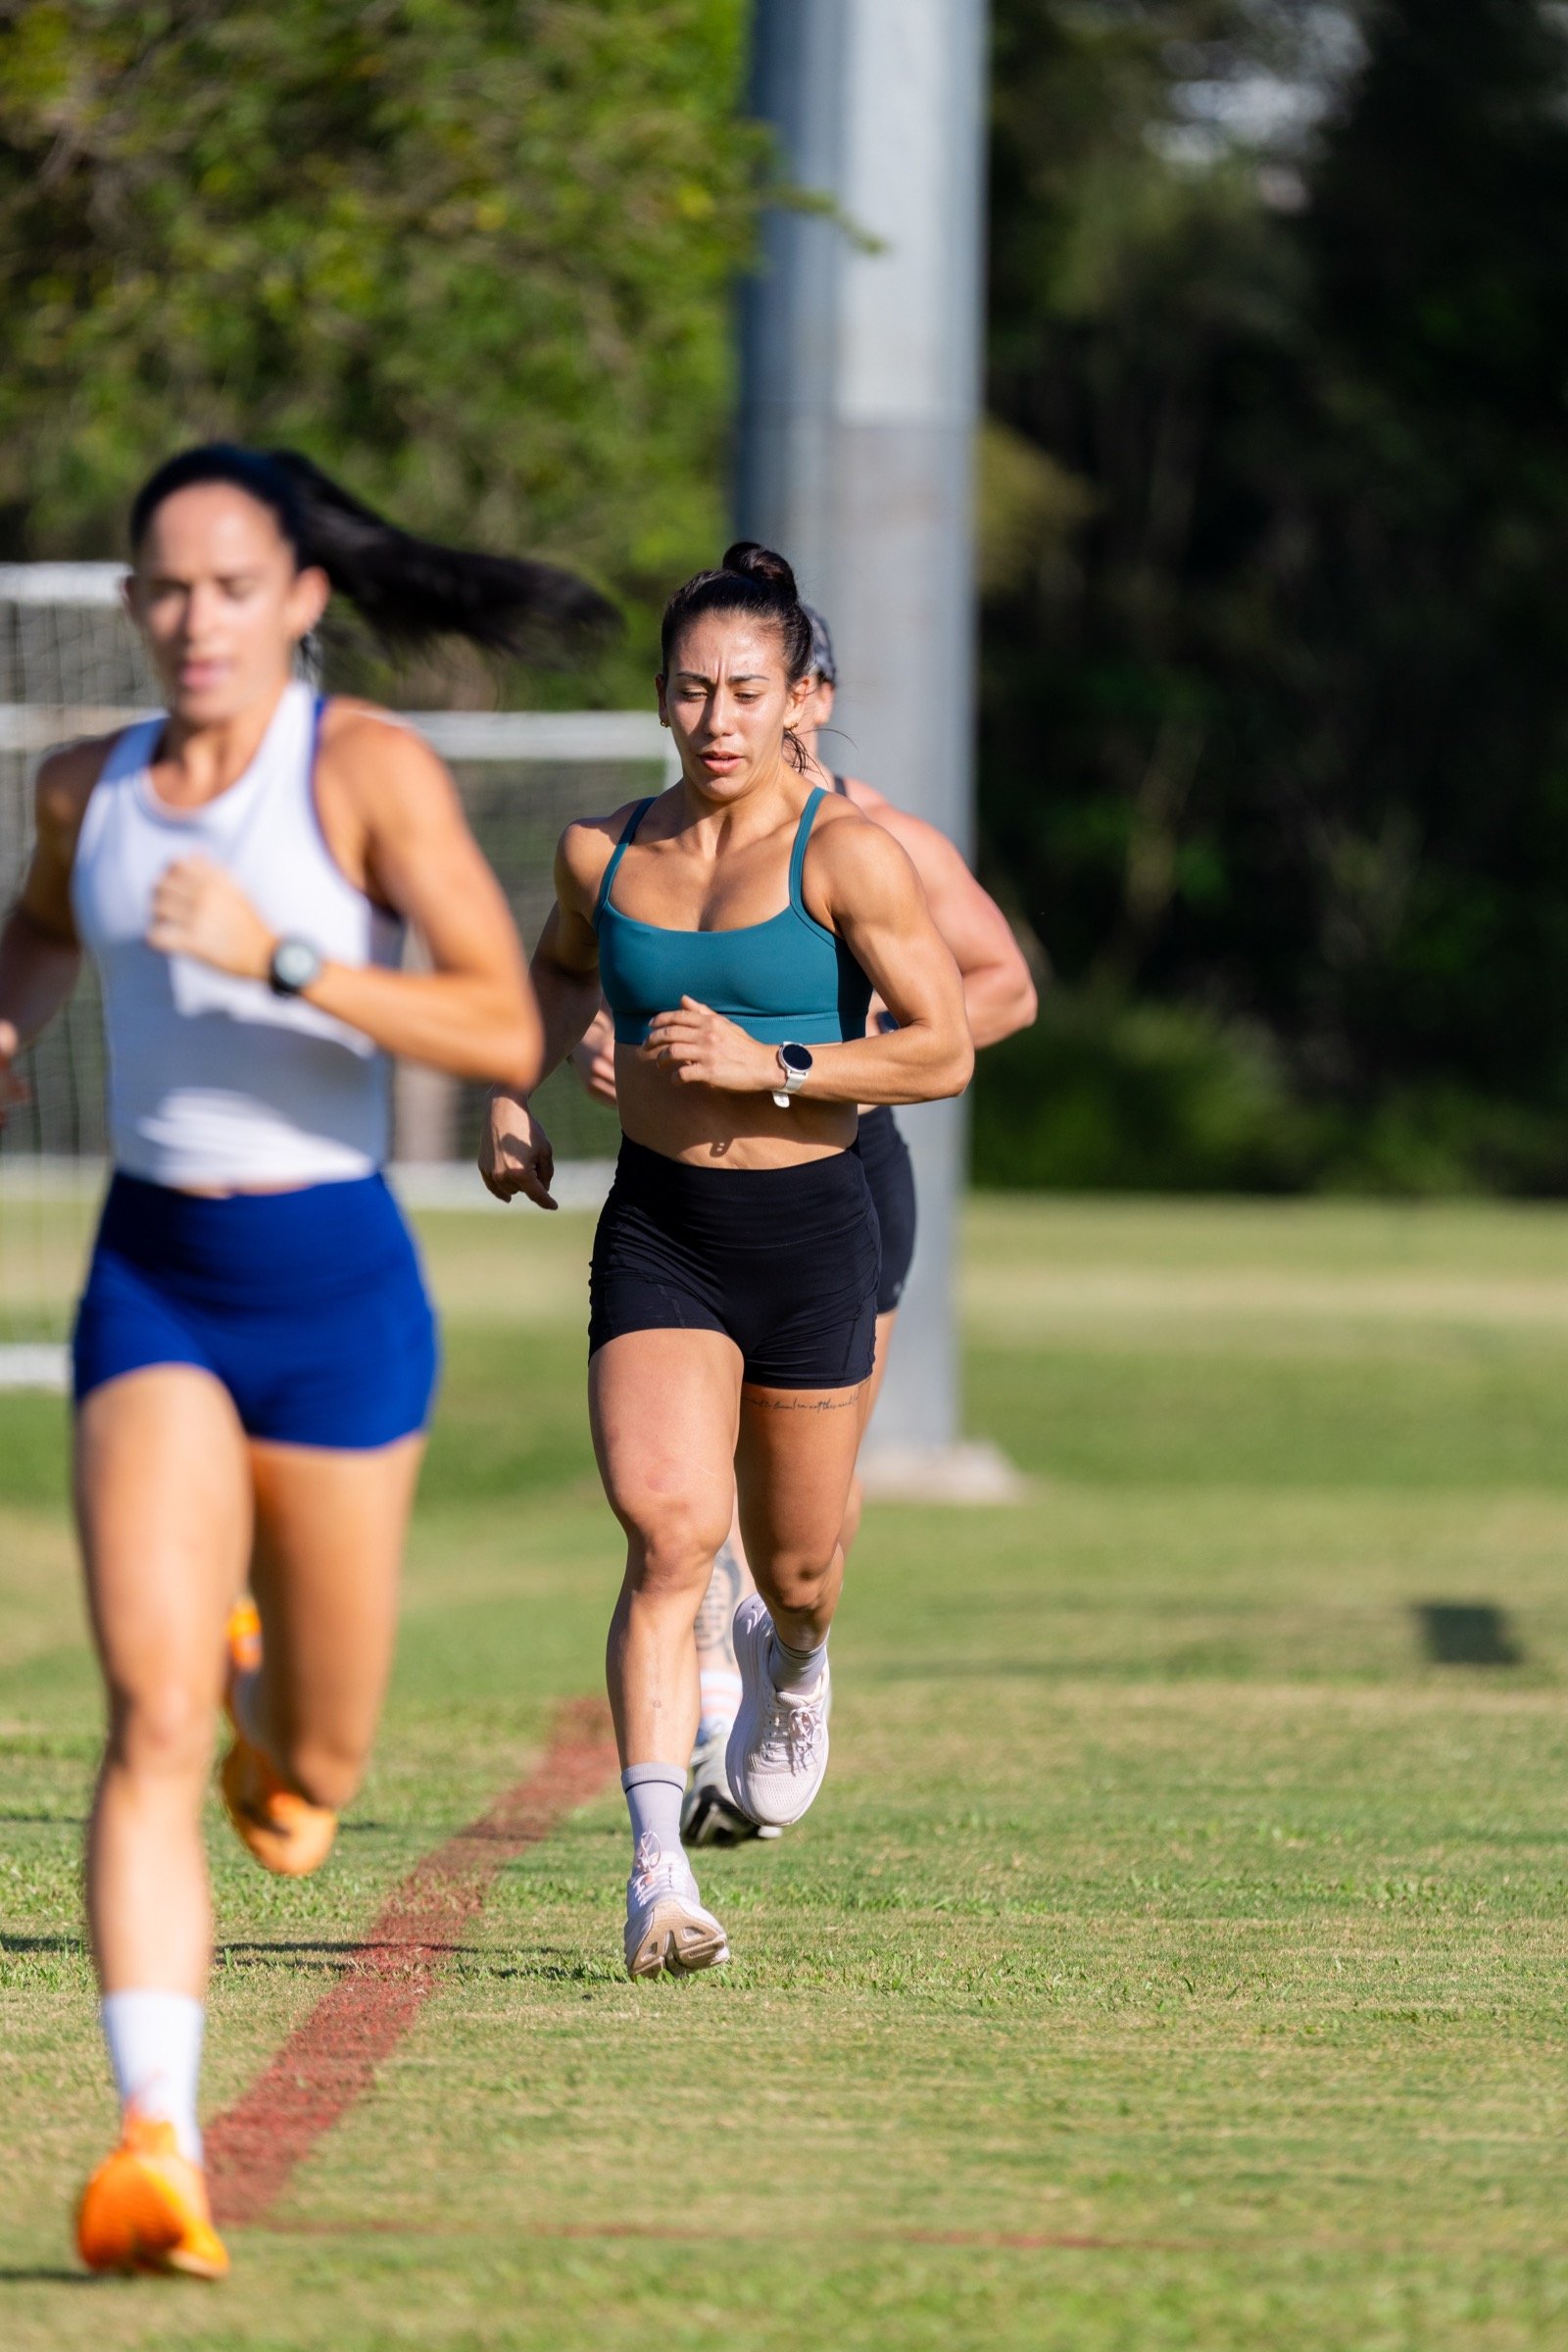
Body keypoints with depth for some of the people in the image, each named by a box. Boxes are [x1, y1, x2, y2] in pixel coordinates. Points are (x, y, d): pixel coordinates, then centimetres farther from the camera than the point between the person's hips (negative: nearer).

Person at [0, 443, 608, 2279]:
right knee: (151, 1717, -17)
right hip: (150, 1283, 2)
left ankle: (272, 1704, 50)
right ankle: (156, 2145, -23)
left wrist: (281, 964, -26)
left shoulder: (371, 771, -9)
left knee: (309, 1774, 12)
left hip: (334, 1285, -2)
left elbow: (508, 1037, -18)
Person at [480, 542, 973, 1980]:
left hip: (807, 1225, -1)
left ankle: (792, 1663, 52)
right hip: (656, 1228, 1)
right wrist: (516, 1094, 12)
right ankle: (658, 1868, -24)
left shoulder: (847, 855, -7)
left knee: (796, 1569, 12)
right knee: (668, 1529, -19)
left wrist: (772, 1066, -19)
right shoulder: (603, 853, 5)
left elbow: (945, 1052, -9)